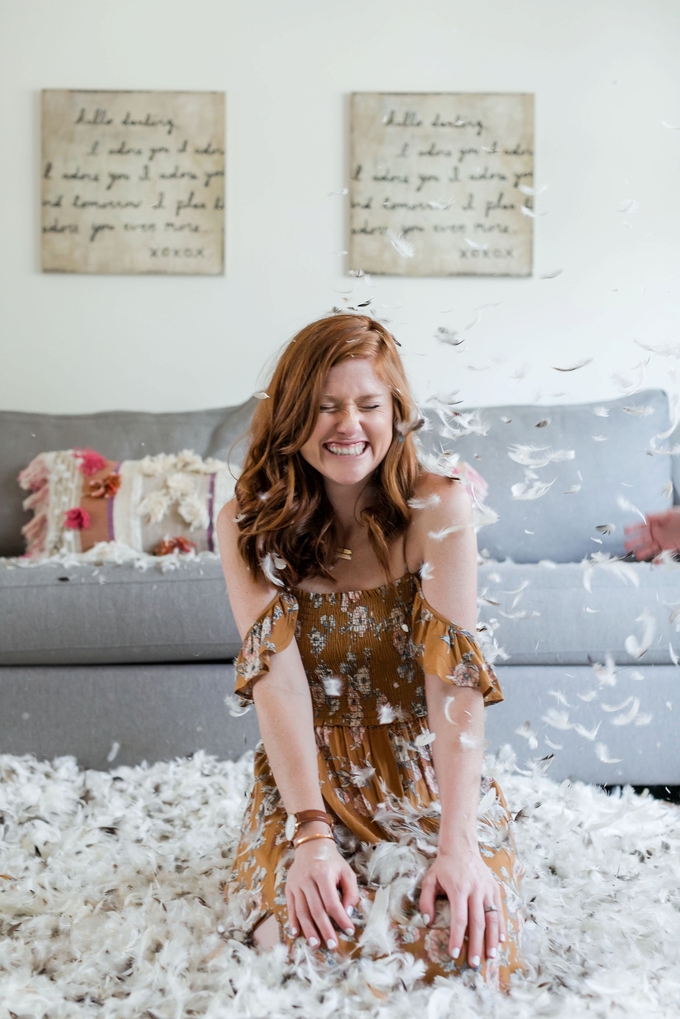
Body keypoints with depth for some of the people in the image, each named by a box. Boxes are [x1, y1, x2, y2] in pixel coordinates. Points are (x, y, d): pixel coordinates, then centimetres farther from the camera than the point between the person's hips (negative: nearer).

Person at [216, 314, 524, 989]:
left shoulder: (437, 509, -9)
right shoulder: (247, 525, -5)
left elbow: (454, 673, -19)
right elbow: (277, 675, -16)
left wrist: (458, 842, -30)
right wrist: (311, 833, -28)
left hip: (429, 772, 0)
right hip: (308, 776, 0)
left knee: (465, 943, -26)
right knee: (317, 939, -29)